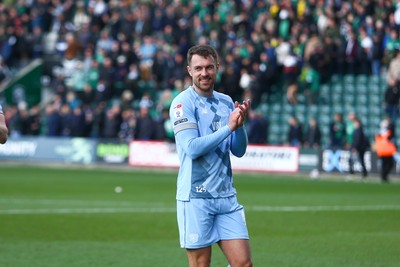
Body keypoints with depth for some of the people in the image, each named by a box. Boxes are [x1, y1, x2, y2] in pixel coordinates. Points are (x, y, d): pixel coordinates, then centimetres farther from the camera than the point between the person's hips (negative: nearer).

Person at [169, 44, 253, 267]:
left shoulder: (226, 102, 12)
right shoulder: (183, 102, -7)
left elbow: (239, 151, 11)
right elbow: (192, 148, -18)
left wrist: (240, 124, -7)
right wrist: (229, 127, -16)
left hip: (226, 196, 6)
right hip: (196, 198, -5)